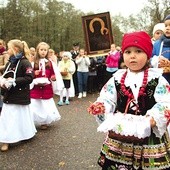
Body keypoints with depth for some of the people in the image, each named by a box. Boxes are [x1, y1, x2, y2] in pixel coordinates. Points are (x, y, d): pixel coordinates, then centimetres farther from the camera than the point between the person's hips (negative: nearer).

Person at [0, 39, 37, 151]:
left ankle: (27, 134, 25)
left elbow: (29, 78, -21)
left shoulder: (25, 62, -12)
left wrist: (13, 81, -22)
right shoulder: (9, 63, 10)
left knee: (21, 117, 6)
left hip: (20, 96, -7)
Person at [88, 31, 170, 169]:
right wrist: (100, 107, -17)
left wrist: (152, 120, -25)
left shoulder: (156, 78, -3)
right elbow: (106, 99, 5)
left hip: (149, 136, -1)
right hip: (120, 134, 2)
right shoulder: (117, 78, 4)